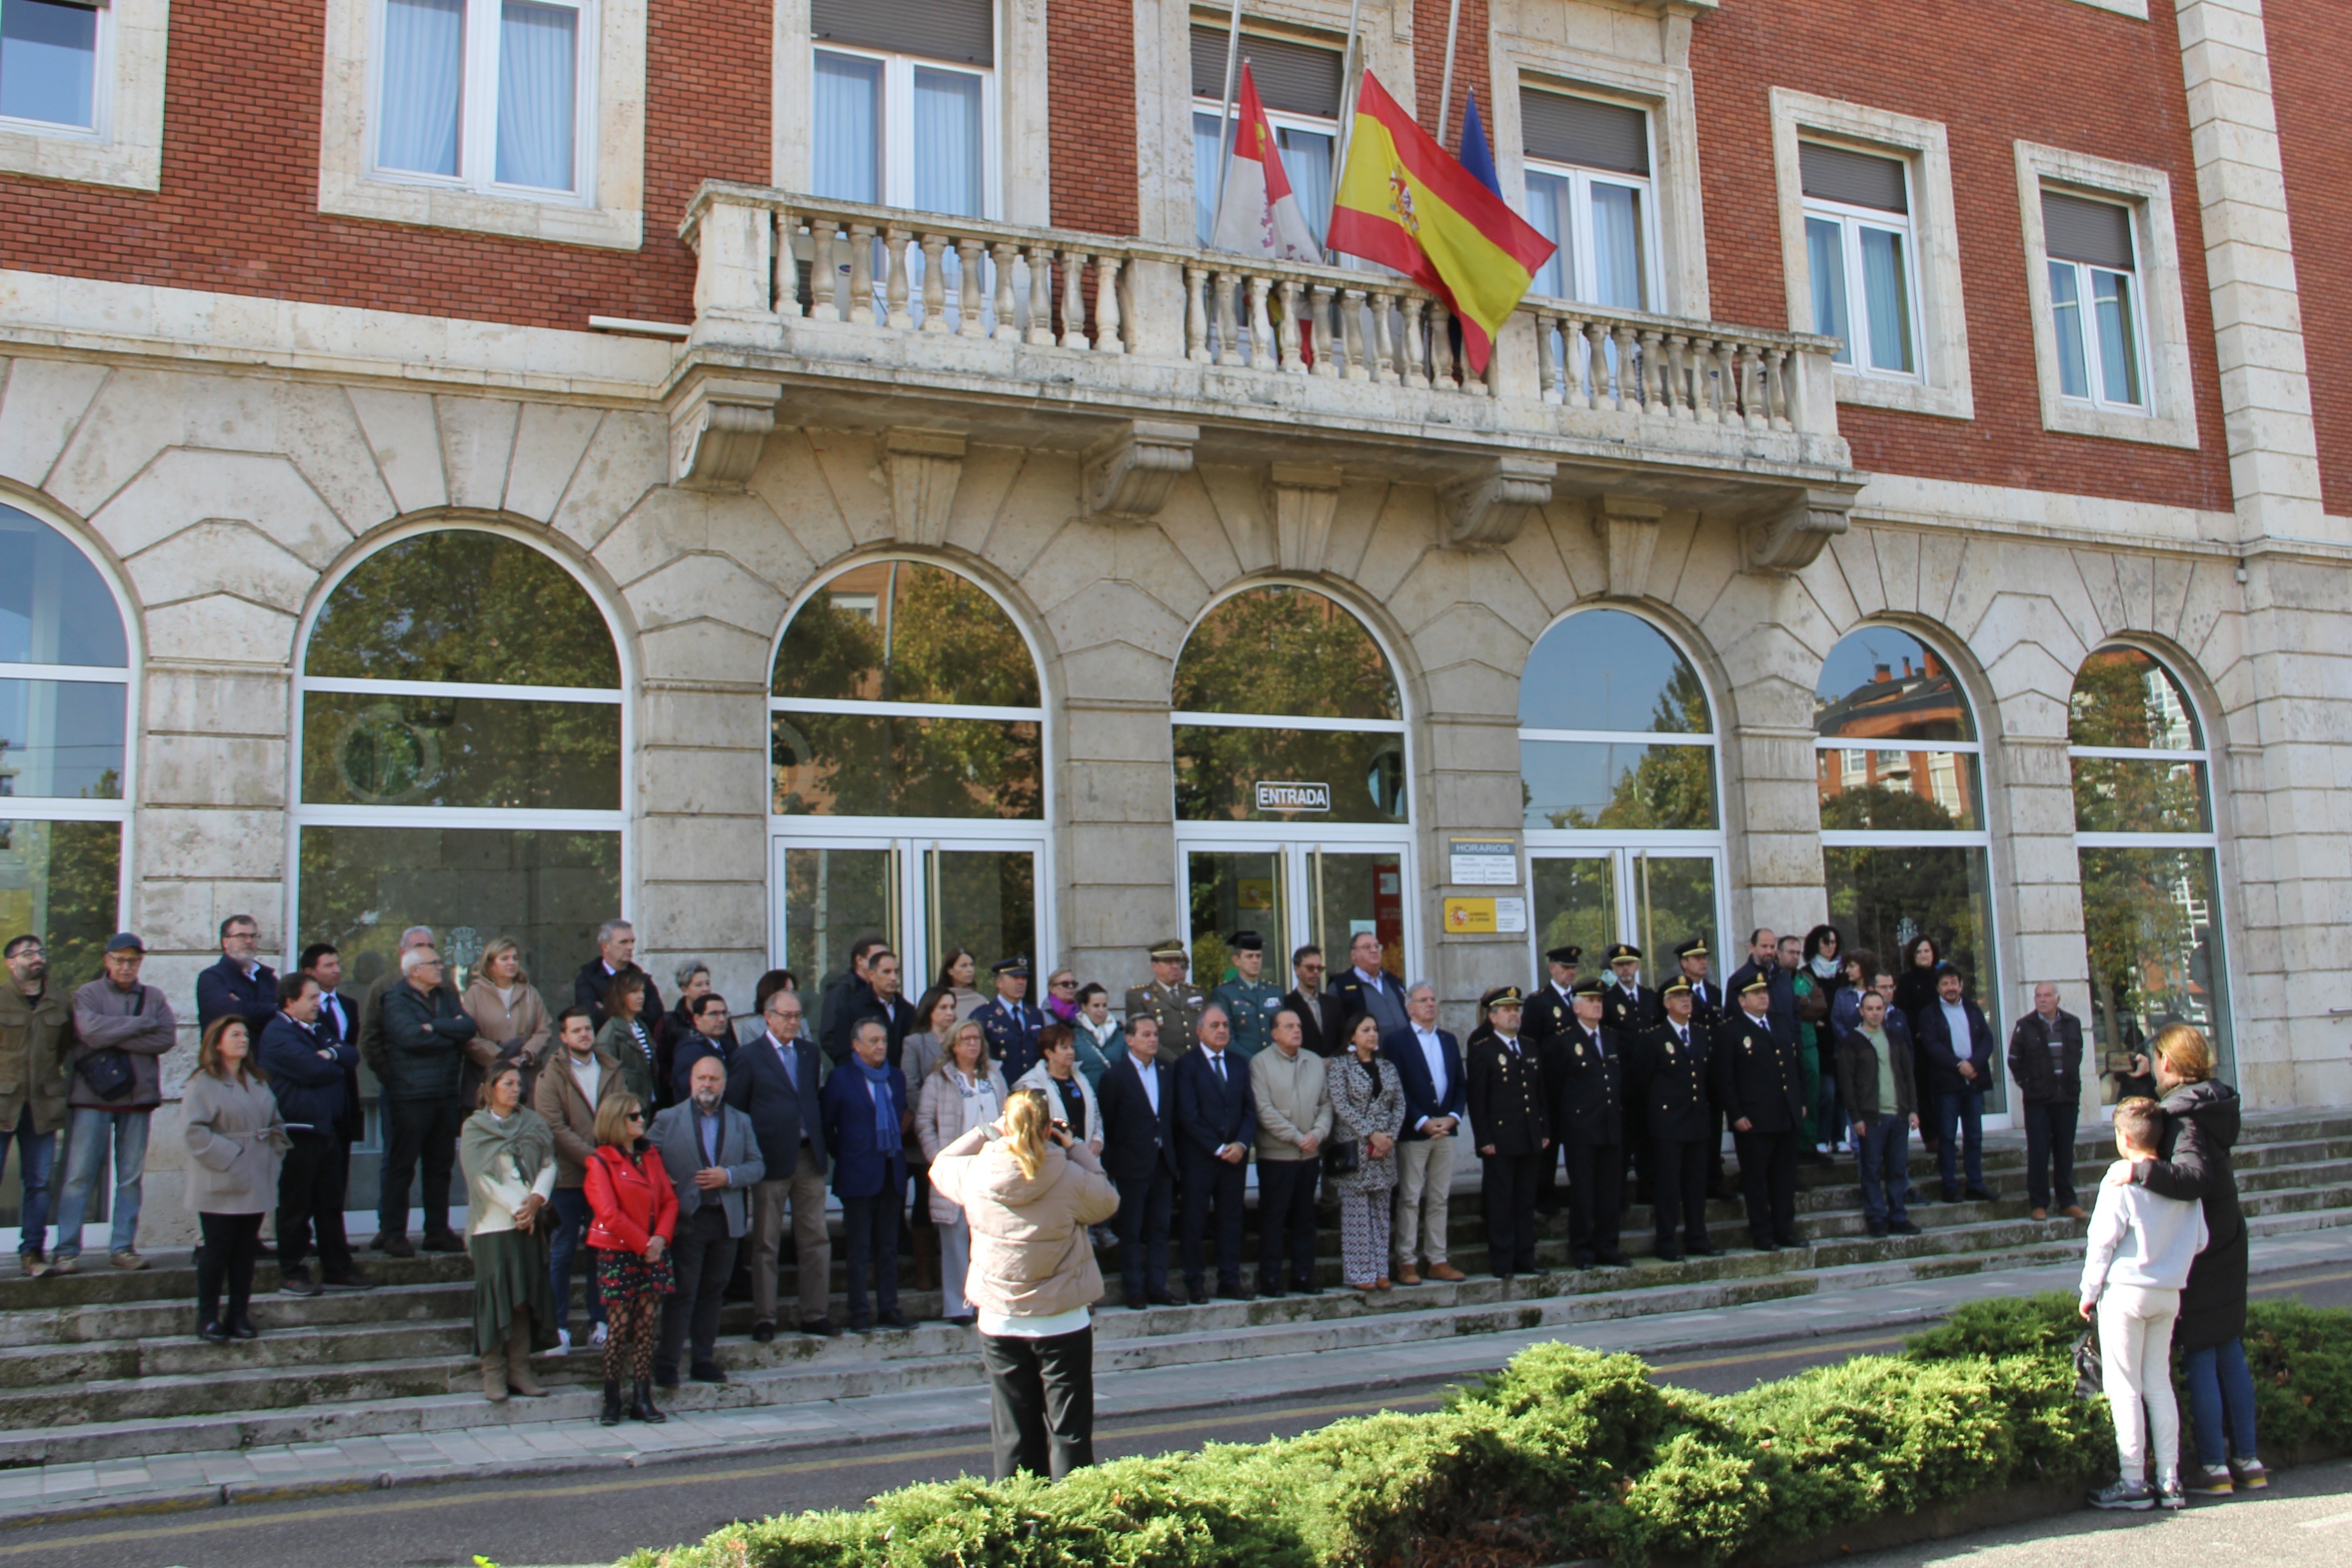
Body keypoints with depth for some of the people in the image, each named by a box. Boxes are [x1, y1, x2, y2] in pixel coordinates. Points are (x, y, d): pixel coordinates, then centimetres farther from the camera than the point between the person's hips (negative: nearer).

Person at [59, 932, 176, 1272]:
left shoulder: (155, 997, 12)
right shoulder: (87, 995, 4)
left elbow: (168, 1038, -4)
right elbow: (91, 1030, -15)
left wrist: (115, 1039, -9)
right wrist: (141, 1024, -8)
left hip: (138, 1096, 3)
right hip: (93, 1095, -3)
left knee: (132, 1177, 4)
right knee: (79, 1176, -4)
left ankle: (123, 1247, 11)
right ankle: (67, 1250, 0)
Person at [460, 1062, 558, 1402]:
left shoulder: (534, 1124, 12)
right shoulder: (475, 1128, 3)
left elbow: (548, 1164, 4)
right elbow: (483, 1176, -7)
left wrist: (537, 1199, -13)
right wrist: (517, 1209, -12)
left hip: (529, 1223, 3)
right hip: (493, 1223, -3)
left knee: (525, 1297, 3)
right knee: (496, 1296, -4)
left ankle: (520, 1370, 7)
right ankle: (493, 1373, 2)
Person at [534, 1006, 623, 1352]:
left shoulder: (611, 1070, 11)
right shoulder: (551, 1076, -2)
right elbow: (554, 1127, -11)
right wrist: (590, 1157, -17)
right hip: (568, 1175, -3)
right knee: (563, 1249, 3)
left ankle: (599, 1320, 15)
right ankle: (559, 1324, 10)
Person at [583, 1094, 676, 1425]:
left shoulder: (651, 1155, 11)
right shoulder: (601, 1162, -6)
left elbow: (670, 1200, 8)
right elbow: (609, 1213, -13)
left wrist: (661, 1238, -8)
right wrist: (642, 1244, -12)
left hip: (654, 1252, 5)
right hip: (618, 1253, -5)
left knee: (647, 1324, 4)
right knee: (620, 1326, -2)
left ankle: (642, 1398, 9)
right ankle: (612, 1400, 9)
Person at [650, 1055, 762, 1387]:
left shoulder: (741, 1122, 12)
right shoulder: (667, 1120, 4)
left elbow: (757, 1166, 8)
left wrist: (728, 1176, -9)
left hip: (727, 1221, 3)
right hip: (687, 1220, -3)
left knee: (713, 1293, 9)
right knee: (682, 1293, -4)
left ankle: (704, 1360, 17)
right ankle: (666, 1363, 2)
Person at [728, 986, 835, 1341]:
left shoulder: (811, 1053, 12)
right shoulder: (749, 1057, -2)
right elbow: (735, 1108, -2)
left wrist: (821, 1139, 5)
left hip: (810, 1156, 4)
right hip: (772, 1159, -4)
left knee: (816, 1239, 6)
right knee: (765, 1244, 3)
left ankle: (814, 1314, 13)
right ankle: (764, 1318, 10)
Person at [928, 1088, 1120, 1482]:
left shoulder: (975, 1175, -10)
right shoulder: (1071, 1179, -17)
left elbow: (940, 1166, 12)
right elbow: (1108, 1202, 3)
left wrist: (986, 1133, 12)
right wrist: (1076, 1149, 5)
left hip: (999, 1324, 3)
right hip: (1063, 1325, -2)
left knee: (1013, 1436, 12)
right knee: (1069, 1434, 7)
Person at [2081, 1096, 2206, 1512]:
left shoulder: (2122, 1182, -12)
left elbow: (2102, 1241, -11)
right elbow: (2200, 1241, 4)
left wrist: (2088, 1293, -3)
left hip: (2126, 1291, -6)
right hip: (2169, 1294, 6)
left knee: (2124, 1387, 1)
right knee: (2160, 1384, 13)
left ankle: (2133, 1482, 3)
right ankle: (2170, 1480, 14)